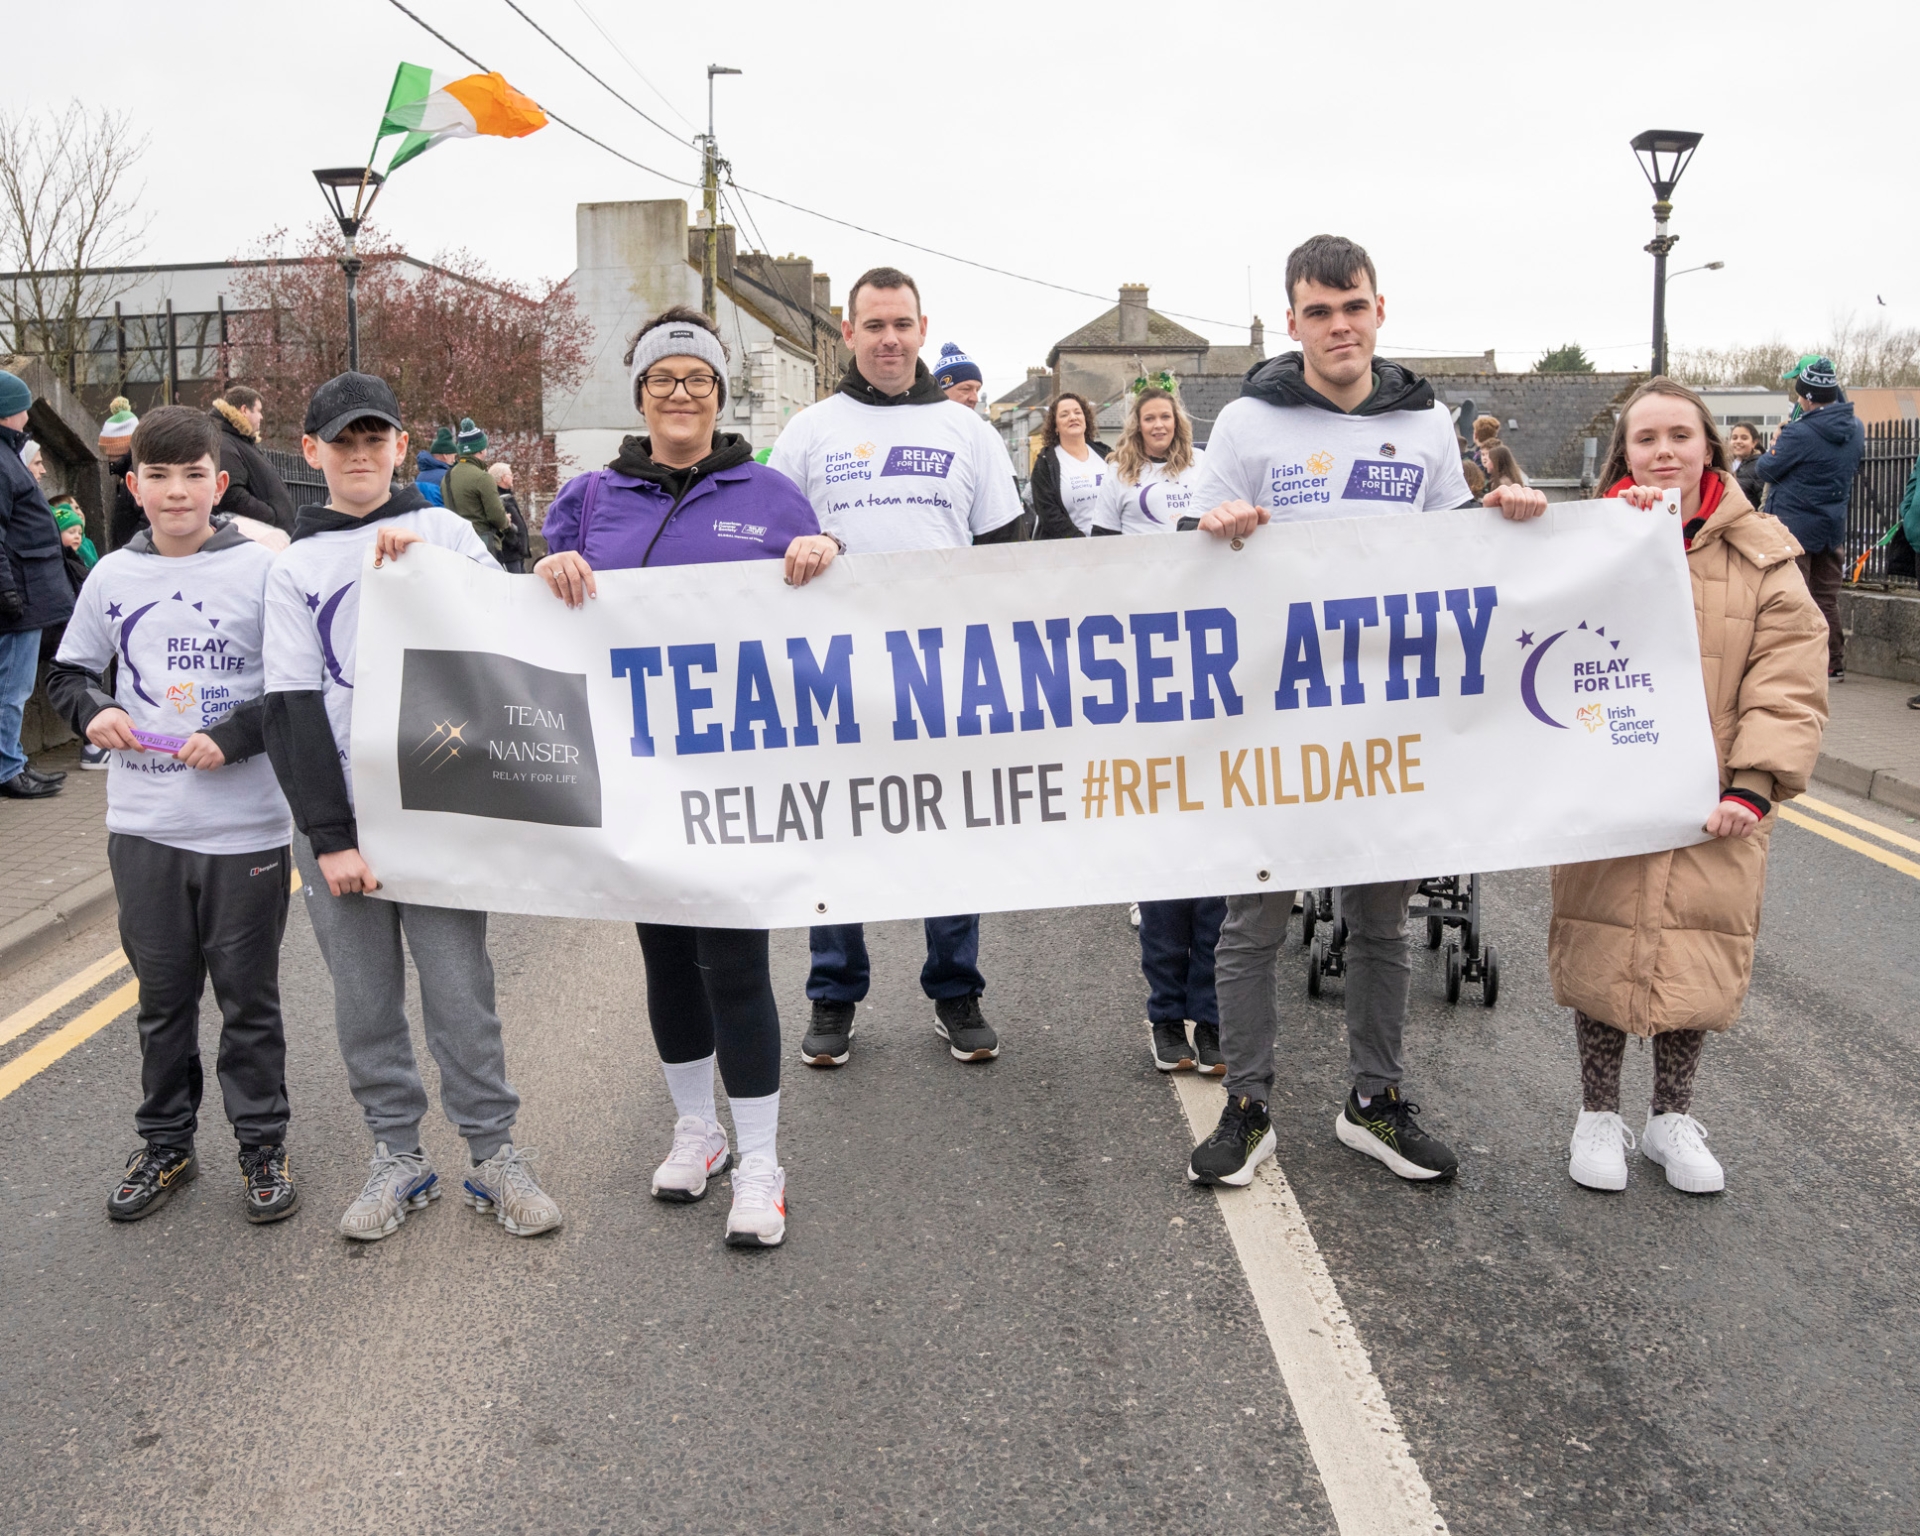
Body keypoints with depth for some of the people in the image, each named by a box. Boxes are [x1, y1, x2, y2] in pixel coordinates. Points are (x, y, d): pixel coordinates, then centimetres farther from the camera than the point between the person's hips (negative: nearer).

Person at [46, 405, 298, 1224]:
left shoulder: (262, 569, -6)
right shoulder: (112, 576, 5)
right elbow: (67, 673, 16)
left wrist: (234, 736, -17)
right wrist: (91, 711, -5)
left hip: (245, 827, -3)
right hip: (143, 825, 3)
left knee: (249, 997, 9)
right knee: (162, 995, 15)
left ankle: (262, 1146, 23)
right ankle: (166, 1144, 30)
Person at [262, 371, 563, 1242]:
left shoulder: (443, 531, 8)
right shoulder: (295, 568, 7)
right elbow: (293, 709, 0)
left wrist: (423, 566, -14)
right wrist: (329, 835, -7)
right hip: (337, 813, 1)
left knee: (459, 989, 0)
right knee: (365, 999, 7)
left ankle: (493, 1154, 13)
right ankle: (398, 1155, 21)